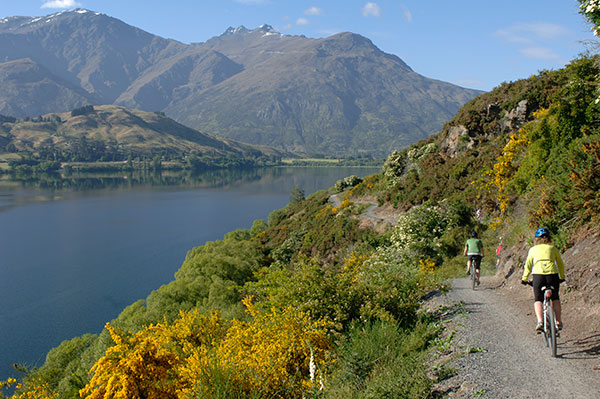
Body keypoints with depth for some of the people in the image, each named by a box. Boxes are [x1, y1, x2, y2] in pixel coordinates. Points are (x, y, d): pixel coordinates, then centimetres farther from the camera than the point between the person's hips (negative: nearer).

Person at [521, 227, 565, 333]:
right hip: (552, 275, 1)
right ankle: (559, 322, 23)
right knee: (555, 299, 23)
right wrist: (562, 277, 40)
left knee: (538, 300, 11)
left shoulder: (533, 249, 19)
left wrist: (524, 279, 27)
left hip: (538, 275, -1)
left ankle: (540, 322, -11)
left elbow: (528, 265, 17)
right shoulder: (553, 248, 20)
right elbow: (560, 264, 27)